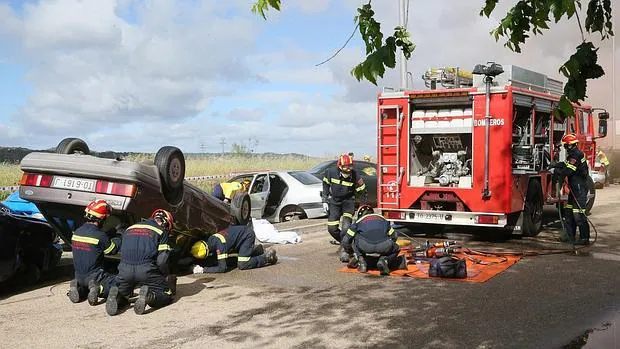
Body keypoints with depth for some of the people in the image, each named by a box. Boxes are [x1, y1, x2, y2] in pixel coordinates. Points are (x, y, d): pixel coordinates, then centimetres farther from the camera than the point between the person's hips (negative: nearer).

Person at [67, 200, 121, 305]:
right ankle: (100, 289, -17)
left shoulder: (77, 232, 2)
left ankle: (79, 288, 4)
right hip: (94, 276, -7)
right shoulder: (100, 236, -18)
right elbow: (112, 250, -3)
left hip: (79, 276, 7)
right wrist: (120, 238, 16)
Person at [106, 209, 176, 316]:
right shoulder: (161, 231, 9)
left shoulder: (129, 228, 26)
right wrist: (168, 277, 17)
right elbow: (161, 260, -2)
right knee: (165, 295, 11)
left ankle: (117, 296, -8)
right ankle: (149, 296, -20)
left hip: (125, 270, 4)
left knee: (123, 295, 27)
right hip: (146, 270, -4)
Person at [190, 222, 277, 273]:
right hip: (240, 232, 9)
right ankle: (257, 249, 28)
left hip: (247, 235, -9)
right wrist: (199, 265, -11)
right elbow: (214, 261, 4)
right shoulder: (210, 240, -8)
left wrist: (203, 270, -31)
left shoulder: (219, 245, -32)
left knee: (242, 265, -14)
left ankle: (268, 257, -1)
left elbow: (222, 268, -32)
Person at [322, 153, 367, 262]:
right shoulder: (331, 172, -14)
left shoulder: (355, 176, -18)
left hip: (348, 201, -2)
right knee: (332, 229, -2)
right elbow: (326, 185, 5)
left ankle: (344, 249, -13)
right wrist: (324, 201, 3)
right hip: (334, 201, 2)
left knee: (346, 225, -21)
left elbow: (363, 192, -6)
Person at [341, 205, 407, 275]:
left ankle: (360, 260, 12)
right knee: (396, 249, 32)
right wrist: (388, 247, 57)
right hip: (384, 246, 0)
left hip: (364, 246, 0)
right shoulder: (382, 219, 34)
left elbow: (346, 240, 28)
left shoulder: (359, 221, 28)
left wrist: (350, 252, 47)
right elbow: (393, 236, 39)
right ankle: (384, 260, 3)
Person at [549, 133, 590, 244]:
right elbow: (567, 164, 29)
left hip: (580, 188, -11)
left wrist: (558, 172, -6)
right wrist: (556, 165, 16)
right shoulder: (573, 154, 14)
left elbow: (569, 170, -22)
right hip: (575, 187, 11)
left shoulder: (576, 155, -18)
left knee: (578, 214, -10)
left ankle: (585, 238, -6)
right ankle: (570, 236, 20)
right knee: (569, 211, 14)